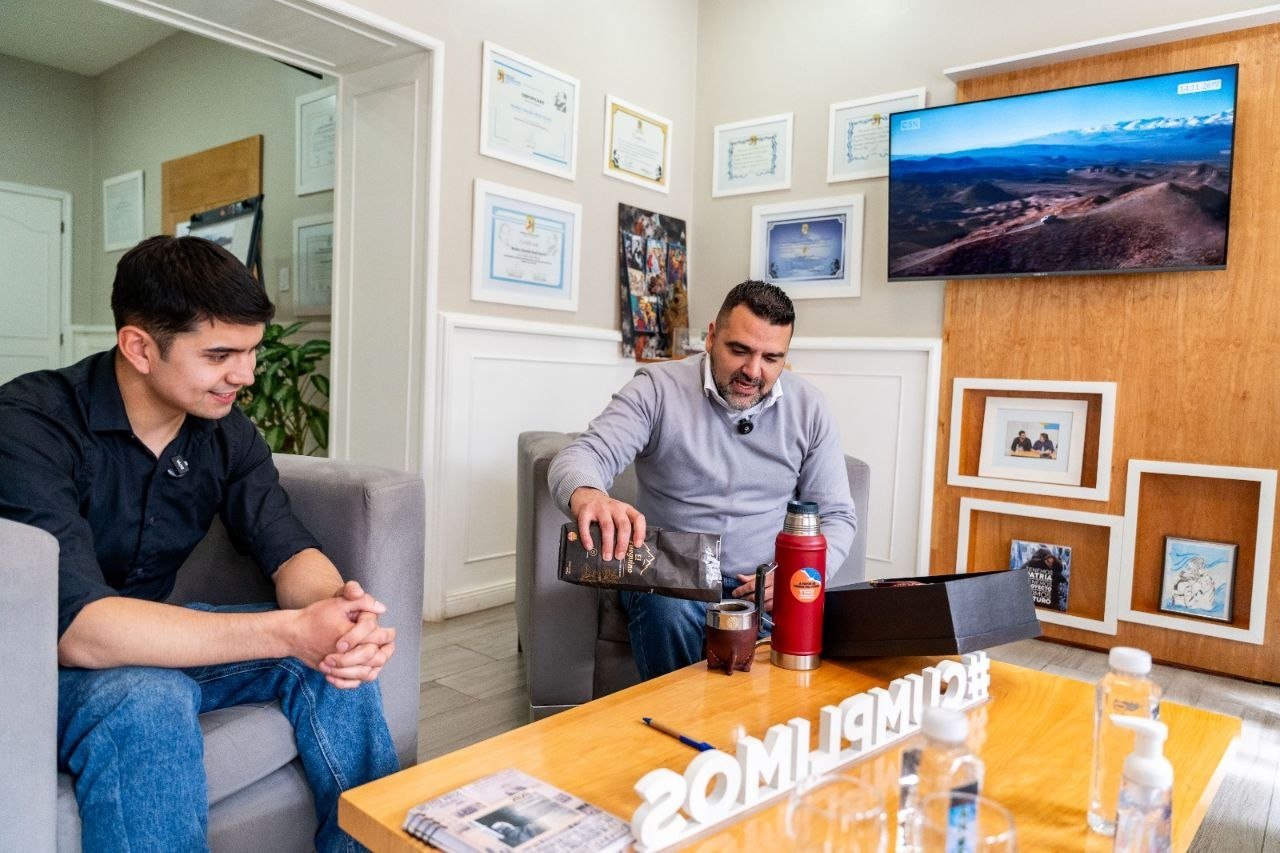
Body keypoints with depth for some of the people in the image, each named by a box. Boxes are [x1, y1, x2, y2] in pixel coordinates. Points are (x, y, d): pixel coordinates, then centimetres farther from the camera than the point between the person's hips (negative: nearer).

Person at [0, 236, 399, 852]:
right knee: (147, 699, -36)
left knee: (336, 652, -12)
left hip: (150, 636, 6)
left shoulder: (225, 431, -4)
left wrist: (336, 608, -33)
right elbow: (76, 628, -35)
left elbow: (290, 549, -9)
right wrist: (291, 631, -42)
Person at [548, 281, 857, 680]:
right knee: (668, 611, -34)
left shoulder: (808, 408, 3)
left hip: (766, 586, 2)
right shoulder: (658, 388, -6)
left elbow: (837, 514, 6)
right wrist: (586, 495, -44)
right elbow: (581, 456, -18)